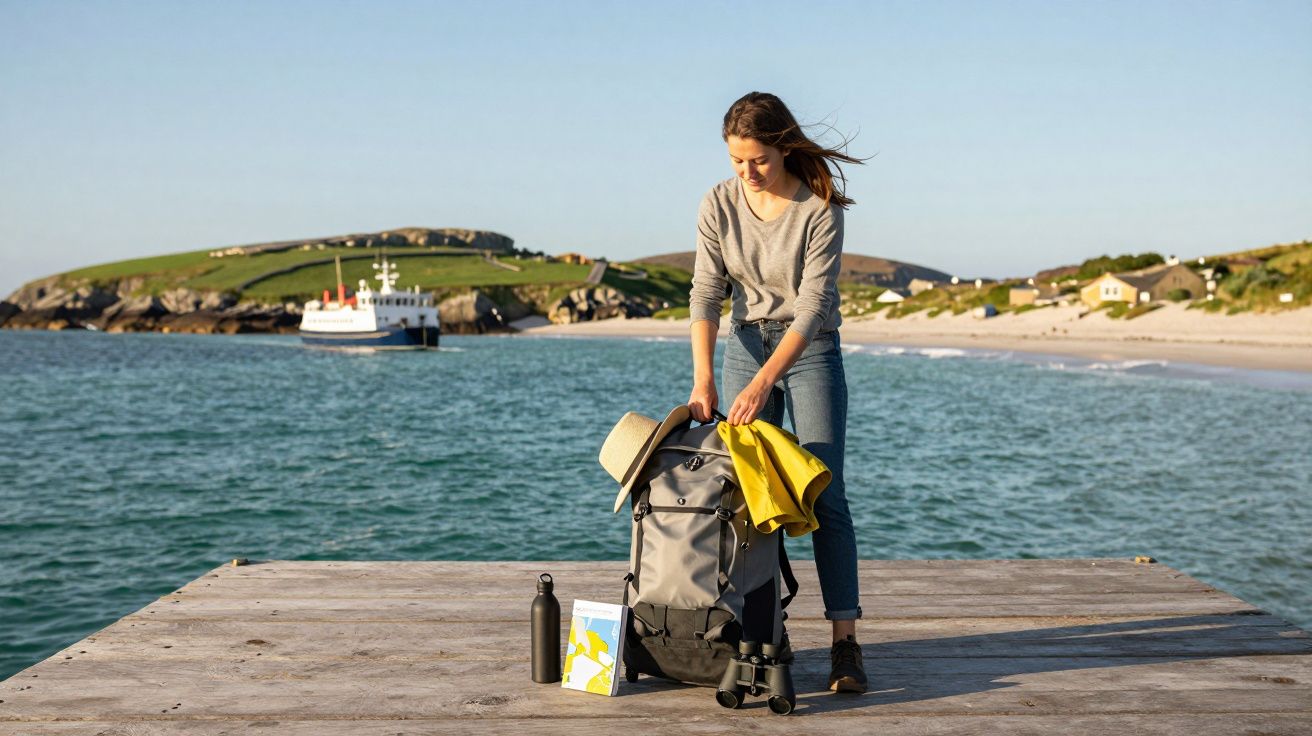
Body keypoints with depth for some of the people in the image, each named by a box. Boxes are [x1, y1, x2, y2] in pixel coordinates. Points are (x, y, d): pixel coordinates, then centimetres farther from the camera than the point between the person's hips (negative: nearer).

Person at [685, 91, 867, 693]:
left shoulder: (820, 208, -19)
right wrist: (703, 380, -23)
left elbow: (812, 306, -22)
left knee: (824, 495, -9)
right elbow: (705, 293, -12)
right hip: (746, 345, 4)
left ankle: (845, 643, -8)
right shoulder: (719, 204, -8)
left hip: (810, 350, -3)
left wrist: (762, 382, -30)